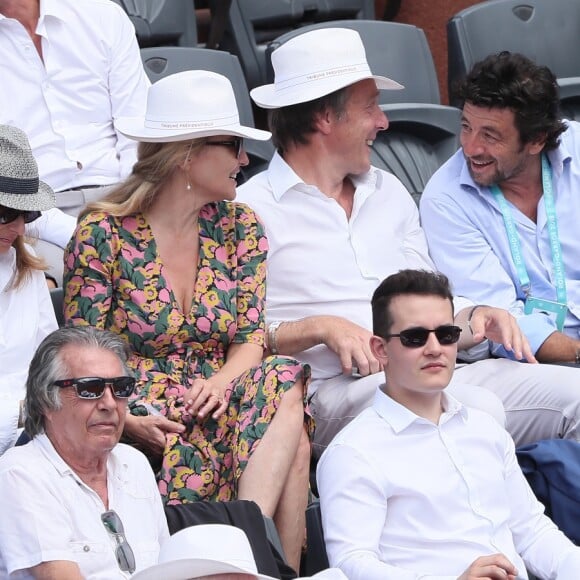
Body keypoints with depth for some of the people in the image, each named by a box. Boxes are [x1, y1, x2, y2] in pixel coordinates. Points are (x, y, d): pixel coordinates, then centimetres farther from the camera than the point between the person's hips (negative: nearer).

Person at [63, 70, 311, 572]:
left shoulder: (240, 229, 11)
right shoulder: (103, 235, -3)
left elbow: (250, 339, 10)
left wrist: (221, 381, -14)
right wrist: (126, 419, -22)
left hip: (218, 402, 5)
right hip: (146, 427, -5)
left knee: (284, 397, -31)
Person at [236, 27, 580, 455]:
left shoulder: (389, 192, 25)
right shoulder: (253, 209, 3)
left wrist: (474, 317, 4)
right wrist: (319, 329, -18)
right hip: (334, 389, -7)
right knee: (478, 409, -35)